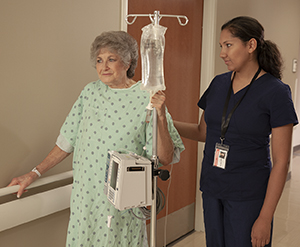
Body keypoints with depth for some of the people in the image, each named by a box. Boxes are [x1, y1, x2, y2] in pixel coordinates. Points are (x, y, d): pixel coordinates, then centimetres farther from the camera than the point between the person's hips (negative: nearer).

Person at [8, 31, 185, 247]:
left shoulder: (145, 98, -9)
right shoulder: (91, 92, 4)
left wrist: (160, 116, -24)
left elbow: (165, 158, -11)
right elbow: (68, 141, 10)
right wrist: (35, 174, 9)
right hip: (85, 196, 4)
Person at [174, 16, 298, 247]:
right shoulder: (219, 83, 4)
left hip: (249, 196, -5)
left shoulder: (276, 92, -13)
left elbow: (281, 162, -13)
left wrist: (265, 218, -15)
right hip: (212, 189, 5)